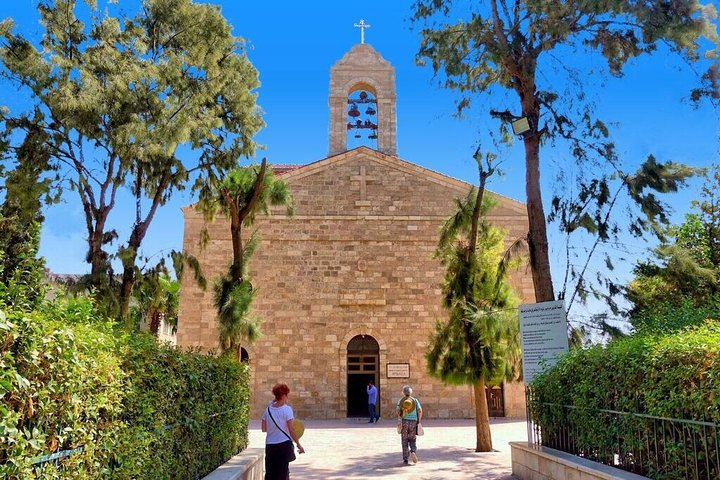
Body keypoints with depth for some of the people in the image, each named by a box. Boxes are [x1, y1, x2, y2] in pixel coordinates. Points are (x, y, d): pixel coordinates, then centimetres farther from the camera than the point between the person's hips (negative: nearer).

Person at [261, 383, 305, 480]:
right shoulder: (287, 409, -11)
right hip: (284, 444, -4)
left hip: (270, 445, 4)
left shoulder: (268, 409, 3)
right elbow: (291, 430, -12)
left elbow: (263, 428, 8)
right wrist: (298, 444, -3)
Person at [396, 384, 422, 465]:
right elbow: (420, 411, -3)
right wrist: (419, 420, 9)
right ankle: (413, 452, -17)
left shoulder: (401, 401, 2)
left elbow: (398, 411, -8)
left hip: (404, 421, 0)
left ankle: (405, 459, 8)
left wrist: (400, 419, 8)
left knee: (404, 441, 8)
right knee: (412, 440, 11)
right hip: (413, 421, 0)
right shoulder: (415, 400, 3)